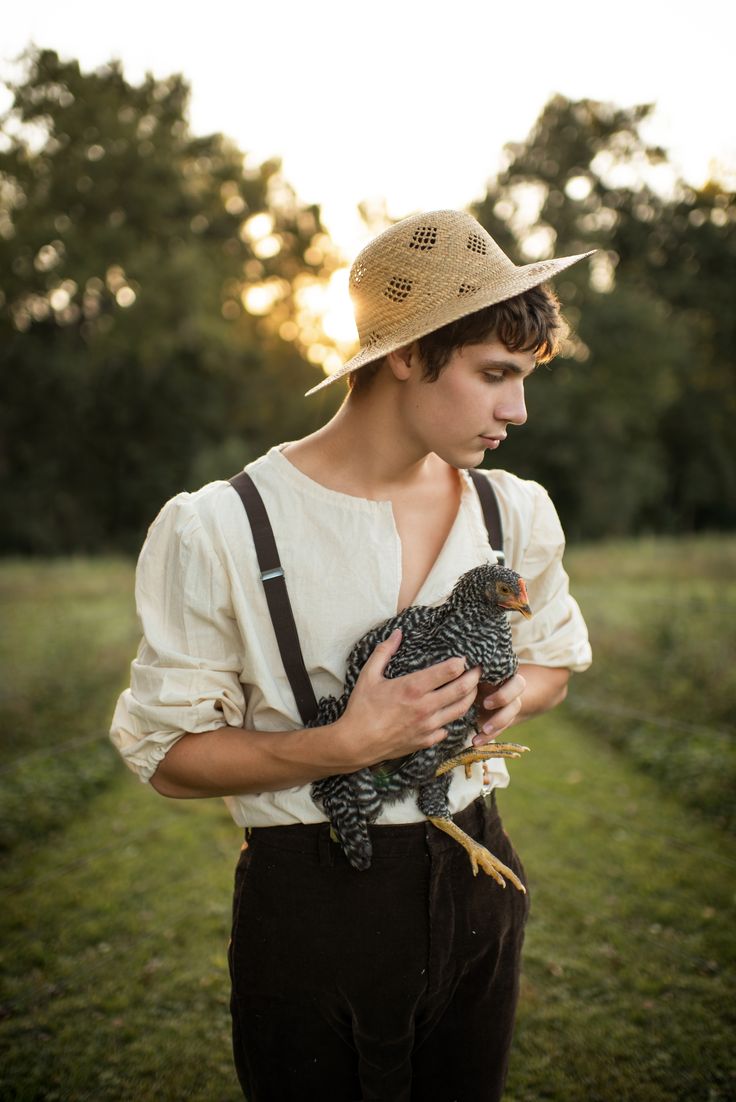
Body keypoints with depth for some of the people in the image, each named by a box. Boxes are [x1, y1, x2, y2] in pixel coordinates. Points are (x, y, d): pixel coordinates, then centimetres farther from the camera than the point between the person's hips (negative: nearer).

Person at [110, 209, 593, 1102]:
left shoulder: (518, 512, -1)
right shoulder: (216, 532, -17)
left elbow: (555, 657, 16)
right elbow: (166, 757, -13)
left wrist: (510, 694, -7)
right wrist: (343, 745, -25)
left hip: (475, 885, 5)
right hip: (311, 906, -4)